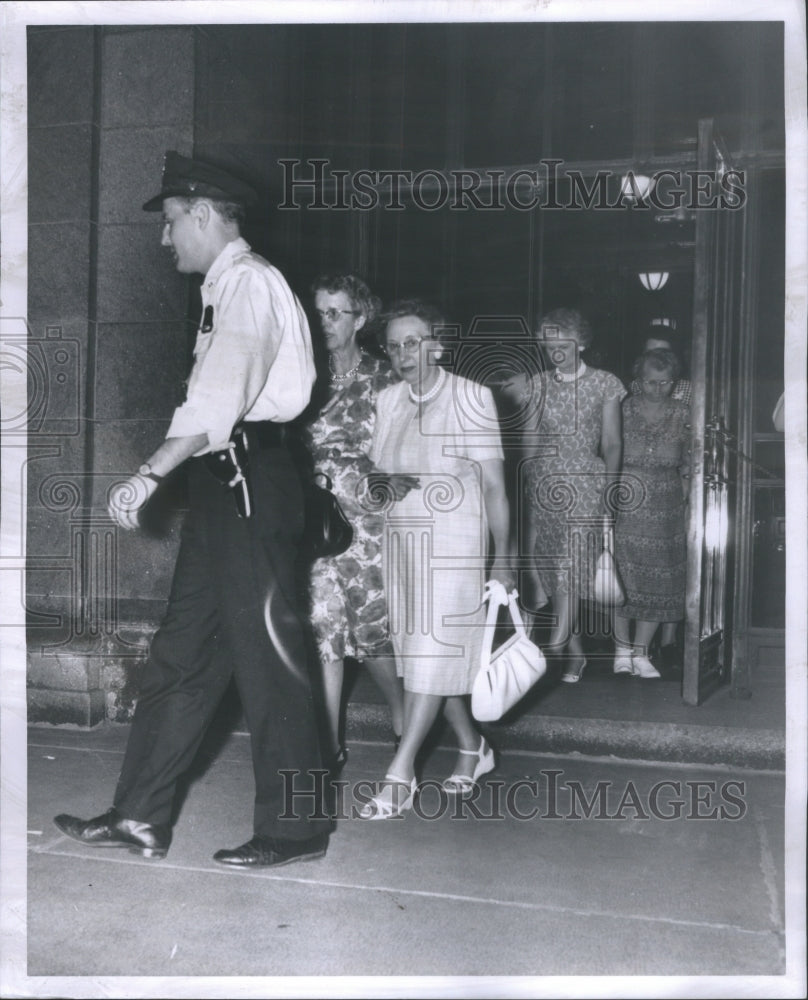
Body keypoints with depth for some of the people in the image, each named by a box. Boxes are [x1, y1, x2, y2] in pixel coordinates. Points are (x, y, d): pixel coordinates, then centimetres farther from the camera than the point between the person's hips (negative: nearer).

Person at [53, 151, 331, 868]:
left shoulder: (248, 282, -11)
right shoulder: (229, 286, 20)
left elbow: (220, 396, -24)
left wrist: (151, 473, -27)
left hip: (250, 482, -10)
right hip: (226, 484, 10)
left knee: (266, 656, -2)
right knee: (183, 650, 11)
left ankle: (296, 829, 11)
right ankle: (141, 817, 20)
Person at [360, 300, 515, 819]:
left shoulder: (471, 397, -8)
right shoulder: (388, 401, 6)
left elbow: (494, 485, -7)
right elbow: (375, 472, 15)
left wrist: (503, 557, -8)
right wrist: (383, 484, -10)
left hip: (454, 541, -6)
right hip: (401, 538, 6)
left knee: (435, 652, -8)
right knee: (420, 652, 10)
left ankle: (399, 775, -3)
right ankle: (472, 747, 29)